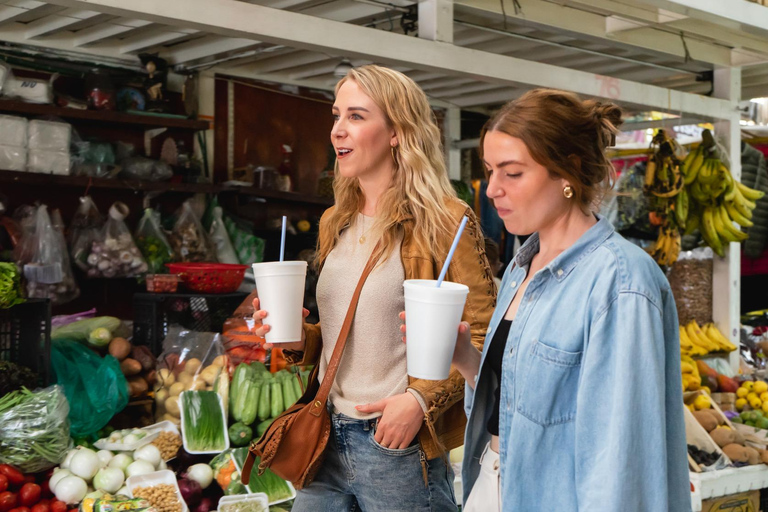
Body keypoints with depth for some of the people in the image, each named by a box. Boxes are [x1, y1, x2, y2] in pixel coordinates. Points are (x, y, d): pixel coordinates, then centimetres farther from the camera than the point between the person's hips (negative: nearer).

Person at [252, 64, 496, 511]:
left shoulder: (443, 221, -9)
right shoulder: (335, 223, 12)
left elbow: (483, 337, -13)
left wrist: (422, 399, -23)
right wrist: (300, 339, 2)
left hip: (401, 446, -6)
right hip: (329, 441, 6)